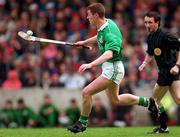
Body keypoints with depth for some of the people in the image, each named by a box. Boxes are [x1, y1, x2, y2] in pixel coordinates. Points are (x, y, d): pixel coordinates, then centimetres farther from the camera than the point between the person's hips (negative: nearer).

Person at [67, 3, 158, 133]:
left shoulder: (110, 32, -27)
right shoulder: (106, 24, 2)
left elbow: (109, 54, -43)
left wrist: (90, 65, -54)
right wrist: (84, 42, 36)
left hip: (113, 68, -10)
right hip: (109, 68, 10)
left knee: (87, 92, -14)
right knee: (115, 100, 22)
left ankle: (82, 123, 0)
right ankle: (147, 102, 32)